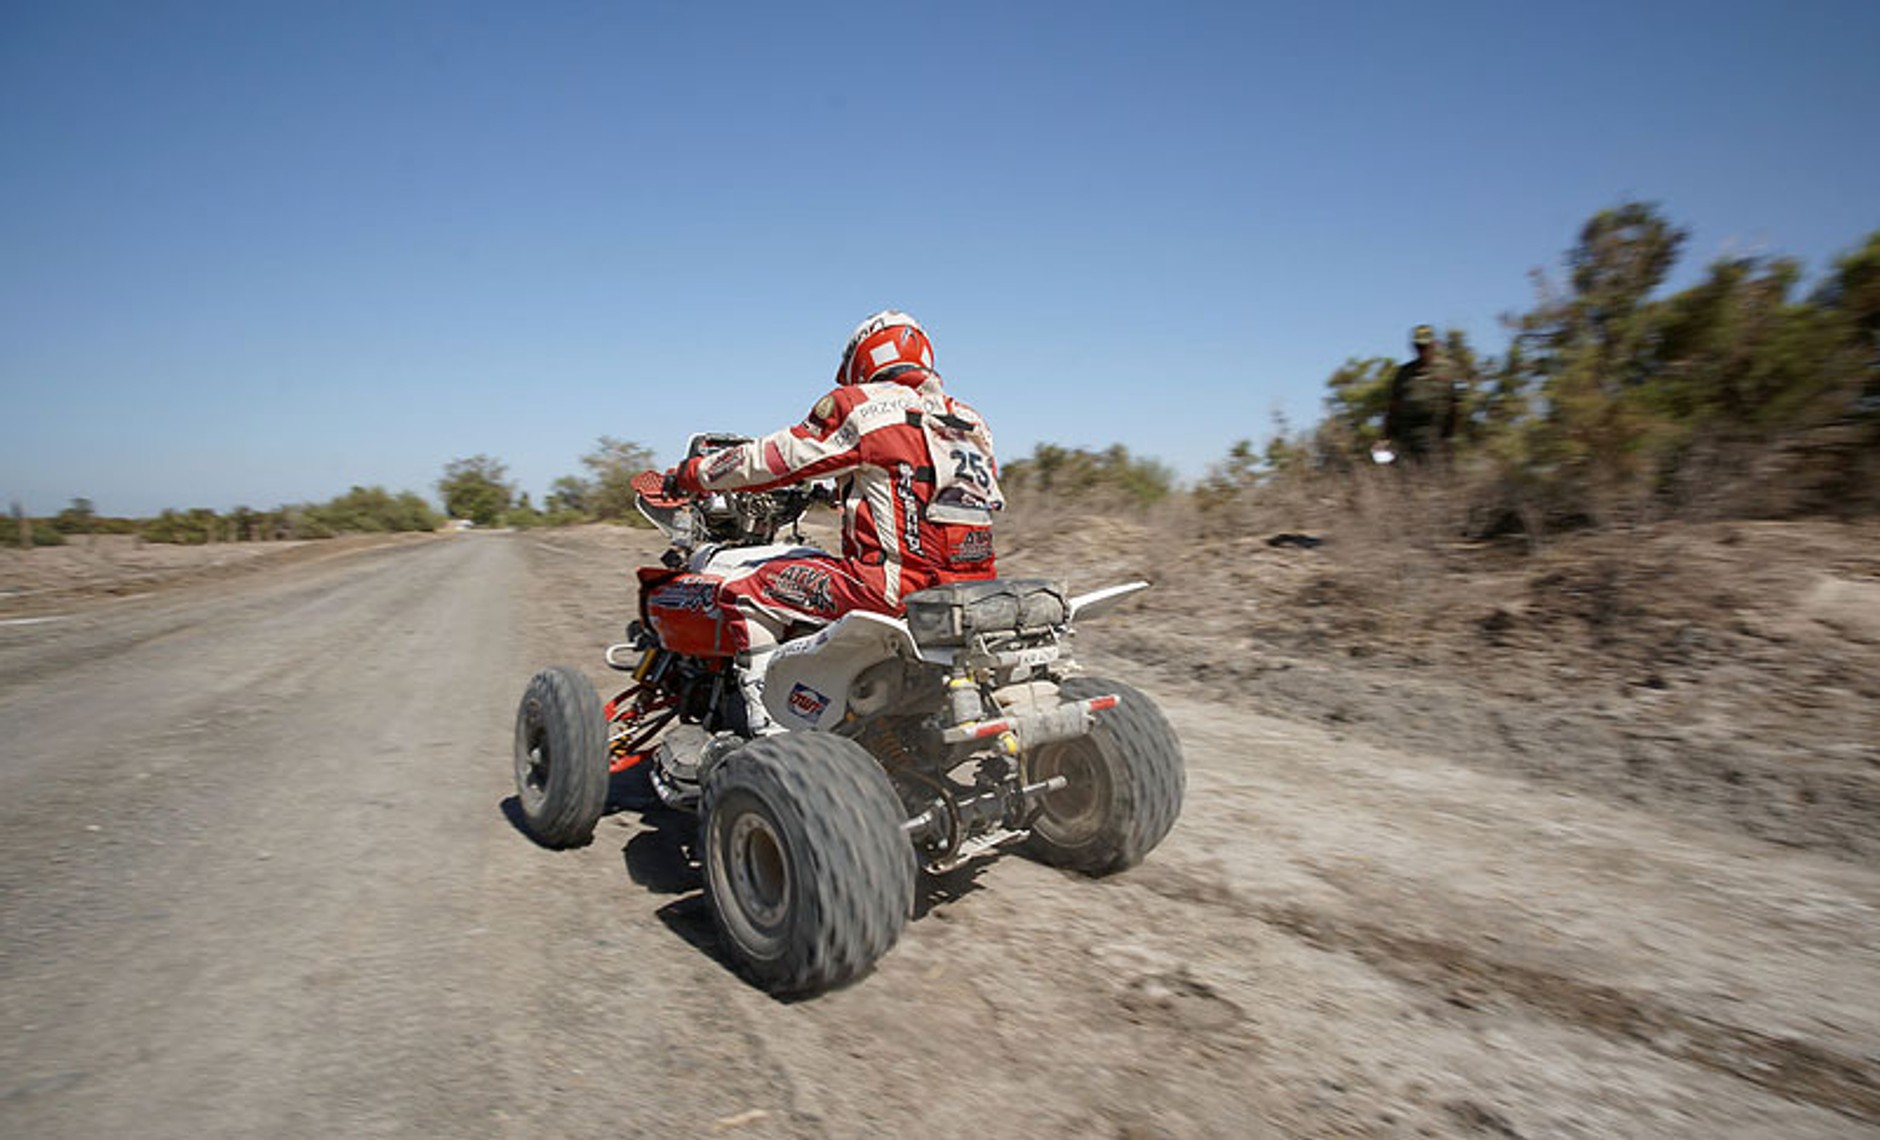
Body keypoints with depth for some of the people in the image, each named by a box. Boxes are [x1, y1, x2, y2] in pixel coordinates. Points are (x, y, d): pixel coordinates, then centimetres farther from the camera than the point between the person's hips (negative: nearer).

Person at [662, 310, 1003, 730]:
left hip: (896, 585, -8)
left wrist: (688, 475, 17)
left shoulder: (858, 405, -2)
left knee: (743, 591, 3)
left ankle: (766, 727, -3)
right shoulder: (971, 422, 17)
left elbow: (772, 459, 2)